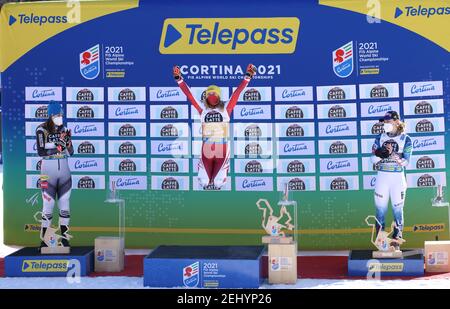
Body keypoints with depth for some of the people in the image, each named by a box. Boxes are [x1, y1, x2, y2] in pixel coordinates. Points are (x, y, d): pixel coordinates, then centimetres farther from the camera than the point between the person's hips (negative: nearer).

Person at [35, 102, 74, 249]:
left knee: (65, 205, 6)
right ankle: (44, 240, 5)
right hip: (48, 170, -4)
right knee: (48, 205, -5)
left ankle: (64, 237, 15)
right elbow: (41, 152, -16)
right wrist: (58, 147, -23)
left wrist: (68, 141, -12)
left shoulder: (63, 129, 8)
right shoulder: (42, 130, -6)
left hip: (64, 170, 5)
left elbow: (70, 153, 6)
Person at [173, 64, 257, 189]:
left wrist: (247, 76, -6)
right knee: (204, 182, 2)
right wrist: (179, 79, 0)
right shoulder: (202, 109, 6)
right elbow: (188, 94, 4)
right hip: (206, 149, 1)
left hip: (222, 149, -1)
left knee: (218, 183, 3)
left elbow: (237, 92, -1)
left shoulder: (225, 108, 3)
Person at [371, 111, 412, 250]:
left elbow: (406, 161, -8)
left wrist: (395, 156, -24)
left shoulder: (406, 139, 1)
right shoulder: (380, 138, 8)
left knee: (397, 208, 0)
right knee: (380, 208, 2)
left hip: (398, 177, -2)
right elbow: (373, 159, 0)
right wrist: (383, 152, -18)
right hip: (382, 176, 2)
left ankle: (396, 240, 7)